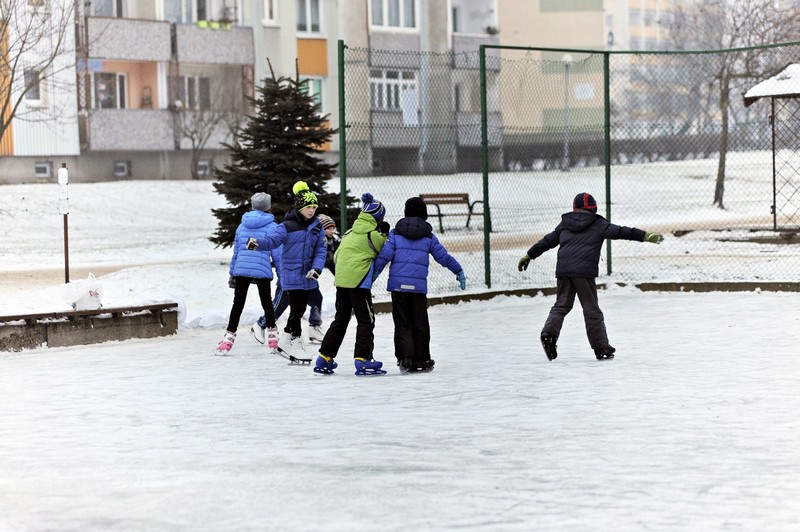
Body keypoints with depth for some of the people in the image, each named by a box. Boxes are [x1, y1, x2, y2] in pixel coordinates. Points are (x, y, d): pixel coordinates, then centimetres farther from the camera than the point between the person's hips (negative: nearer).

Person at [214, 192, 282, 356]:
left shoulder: (242, 226, 11)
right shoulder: (271, 226, -2)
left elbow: (236, 251, 16)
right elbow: (276, 253, -4)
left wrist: (232, 273, 22)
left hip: (241, 269, 3)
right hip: (262, 271, -3)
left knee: (238, 304, 9)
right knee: (267, 303, 13)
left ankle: (229, 338, 4)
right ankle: (272, 335, 13)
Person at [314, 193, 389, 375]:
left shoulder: (350, 232, 14)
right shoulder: (373, 234, -8)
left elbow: (337, 255, 17)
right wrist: (385, 234, 14)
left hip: (341, 280, 7)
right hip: (359, 281, -7)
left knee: (340, 319, 16)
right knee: (366, 320, -1)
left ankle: (325, 358, 18)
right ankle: (363, 360, -8)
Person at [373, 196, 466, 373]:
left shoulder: (396, 233, 5)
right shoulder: (428, 235, 6)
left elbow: (385, 255, -3)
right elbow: (443, 257, 10)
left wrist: (374, 273, 5)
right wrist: (459, 271, 22)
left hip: (398, 284, 0)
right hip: (419, 286, 0)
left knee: (402, 324, 4)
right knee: (420, 324, 11)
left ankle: (404, 358, -10)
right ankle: (421, 360, 15)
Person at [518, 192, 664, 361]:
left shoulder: (565, 224, 19)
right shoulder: (598, 225, 8)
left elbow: (547, 241, 23)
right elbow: (621, 232, 1)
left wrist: (529, 256, 33)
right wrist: (645, 236, 1)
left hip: (563, 270, 4)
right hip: (584, 272, -4)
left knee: (561, 305, 12)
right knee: (591, 309, 2)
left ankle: (549, 333, -10)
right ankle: (601, 348, 4)